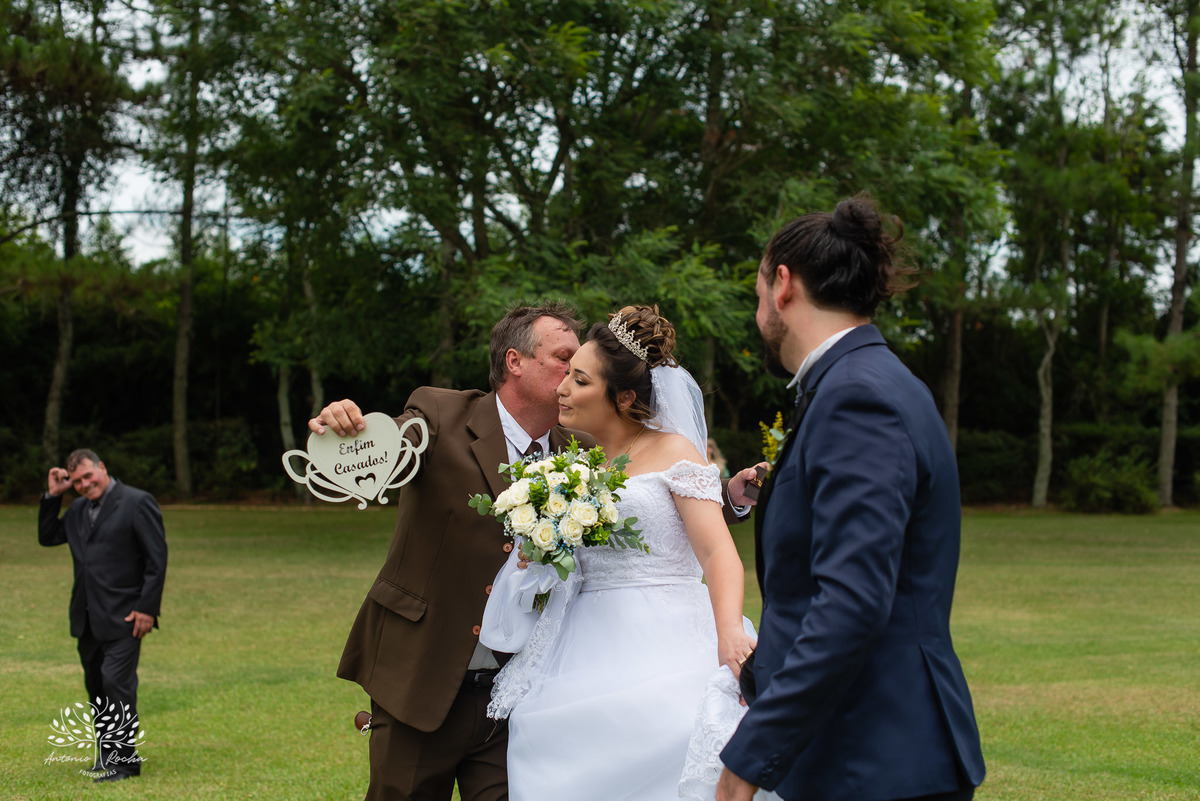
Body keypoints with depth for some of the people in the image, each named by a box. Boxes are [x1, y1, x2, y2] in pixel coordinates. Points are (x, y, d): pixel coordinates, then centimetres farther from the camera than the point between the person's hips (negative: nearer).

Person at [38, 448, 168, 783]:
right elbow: (47, 537, 19)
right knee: (96, 685, 13)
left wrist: (147, 609, -15)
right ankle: (108, 752, 25)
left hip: (123, 617, -7)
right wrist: (52, 496, 7)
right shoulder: (78, 509, 14)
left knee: (116, 683, -12)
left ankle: (125, 761, -7)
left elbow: (157, 560, -10)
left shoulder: (137, 502, -8)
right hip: (87, 618, 7)